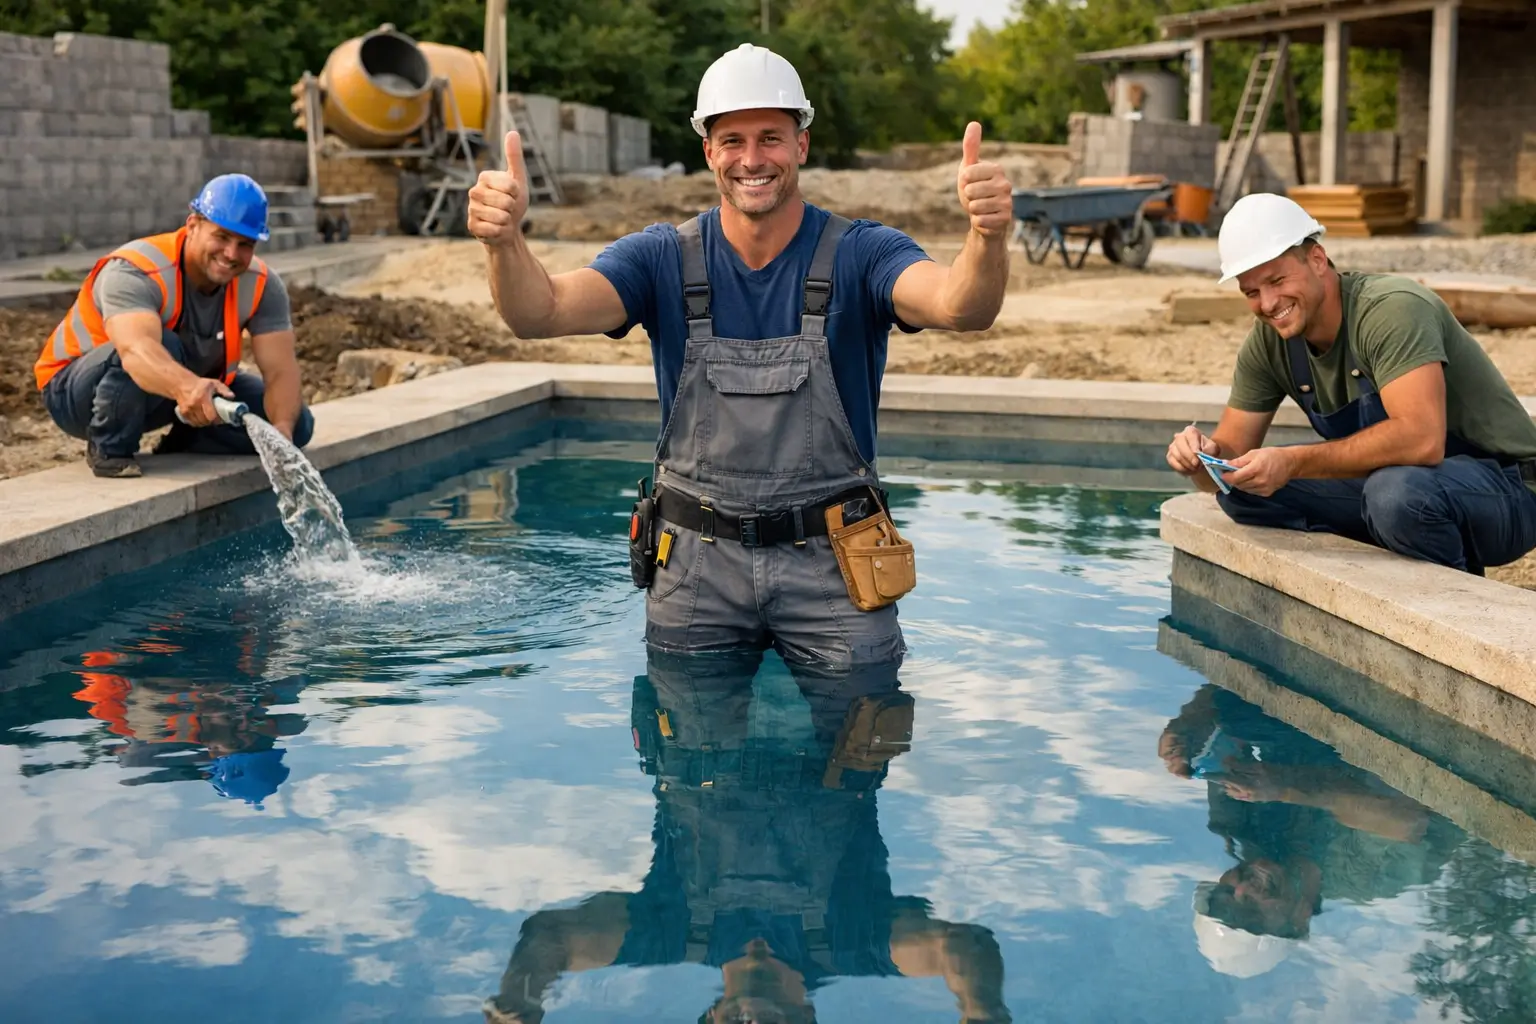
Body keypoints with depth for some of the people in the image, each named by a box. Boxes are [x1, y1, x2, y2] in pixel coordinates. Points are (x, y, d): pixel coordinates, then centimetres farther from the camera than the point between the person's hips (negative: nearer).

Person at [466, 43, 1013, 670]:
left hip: (832, 566, -1)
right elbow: (542, 313, -16)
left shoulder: (859, 255, -7)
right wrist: (505, 240, -39)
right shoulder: (665, 259, -1)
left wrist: (988, 238, -49)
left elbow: (962, 308, -26)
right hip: (696, 566, 2)